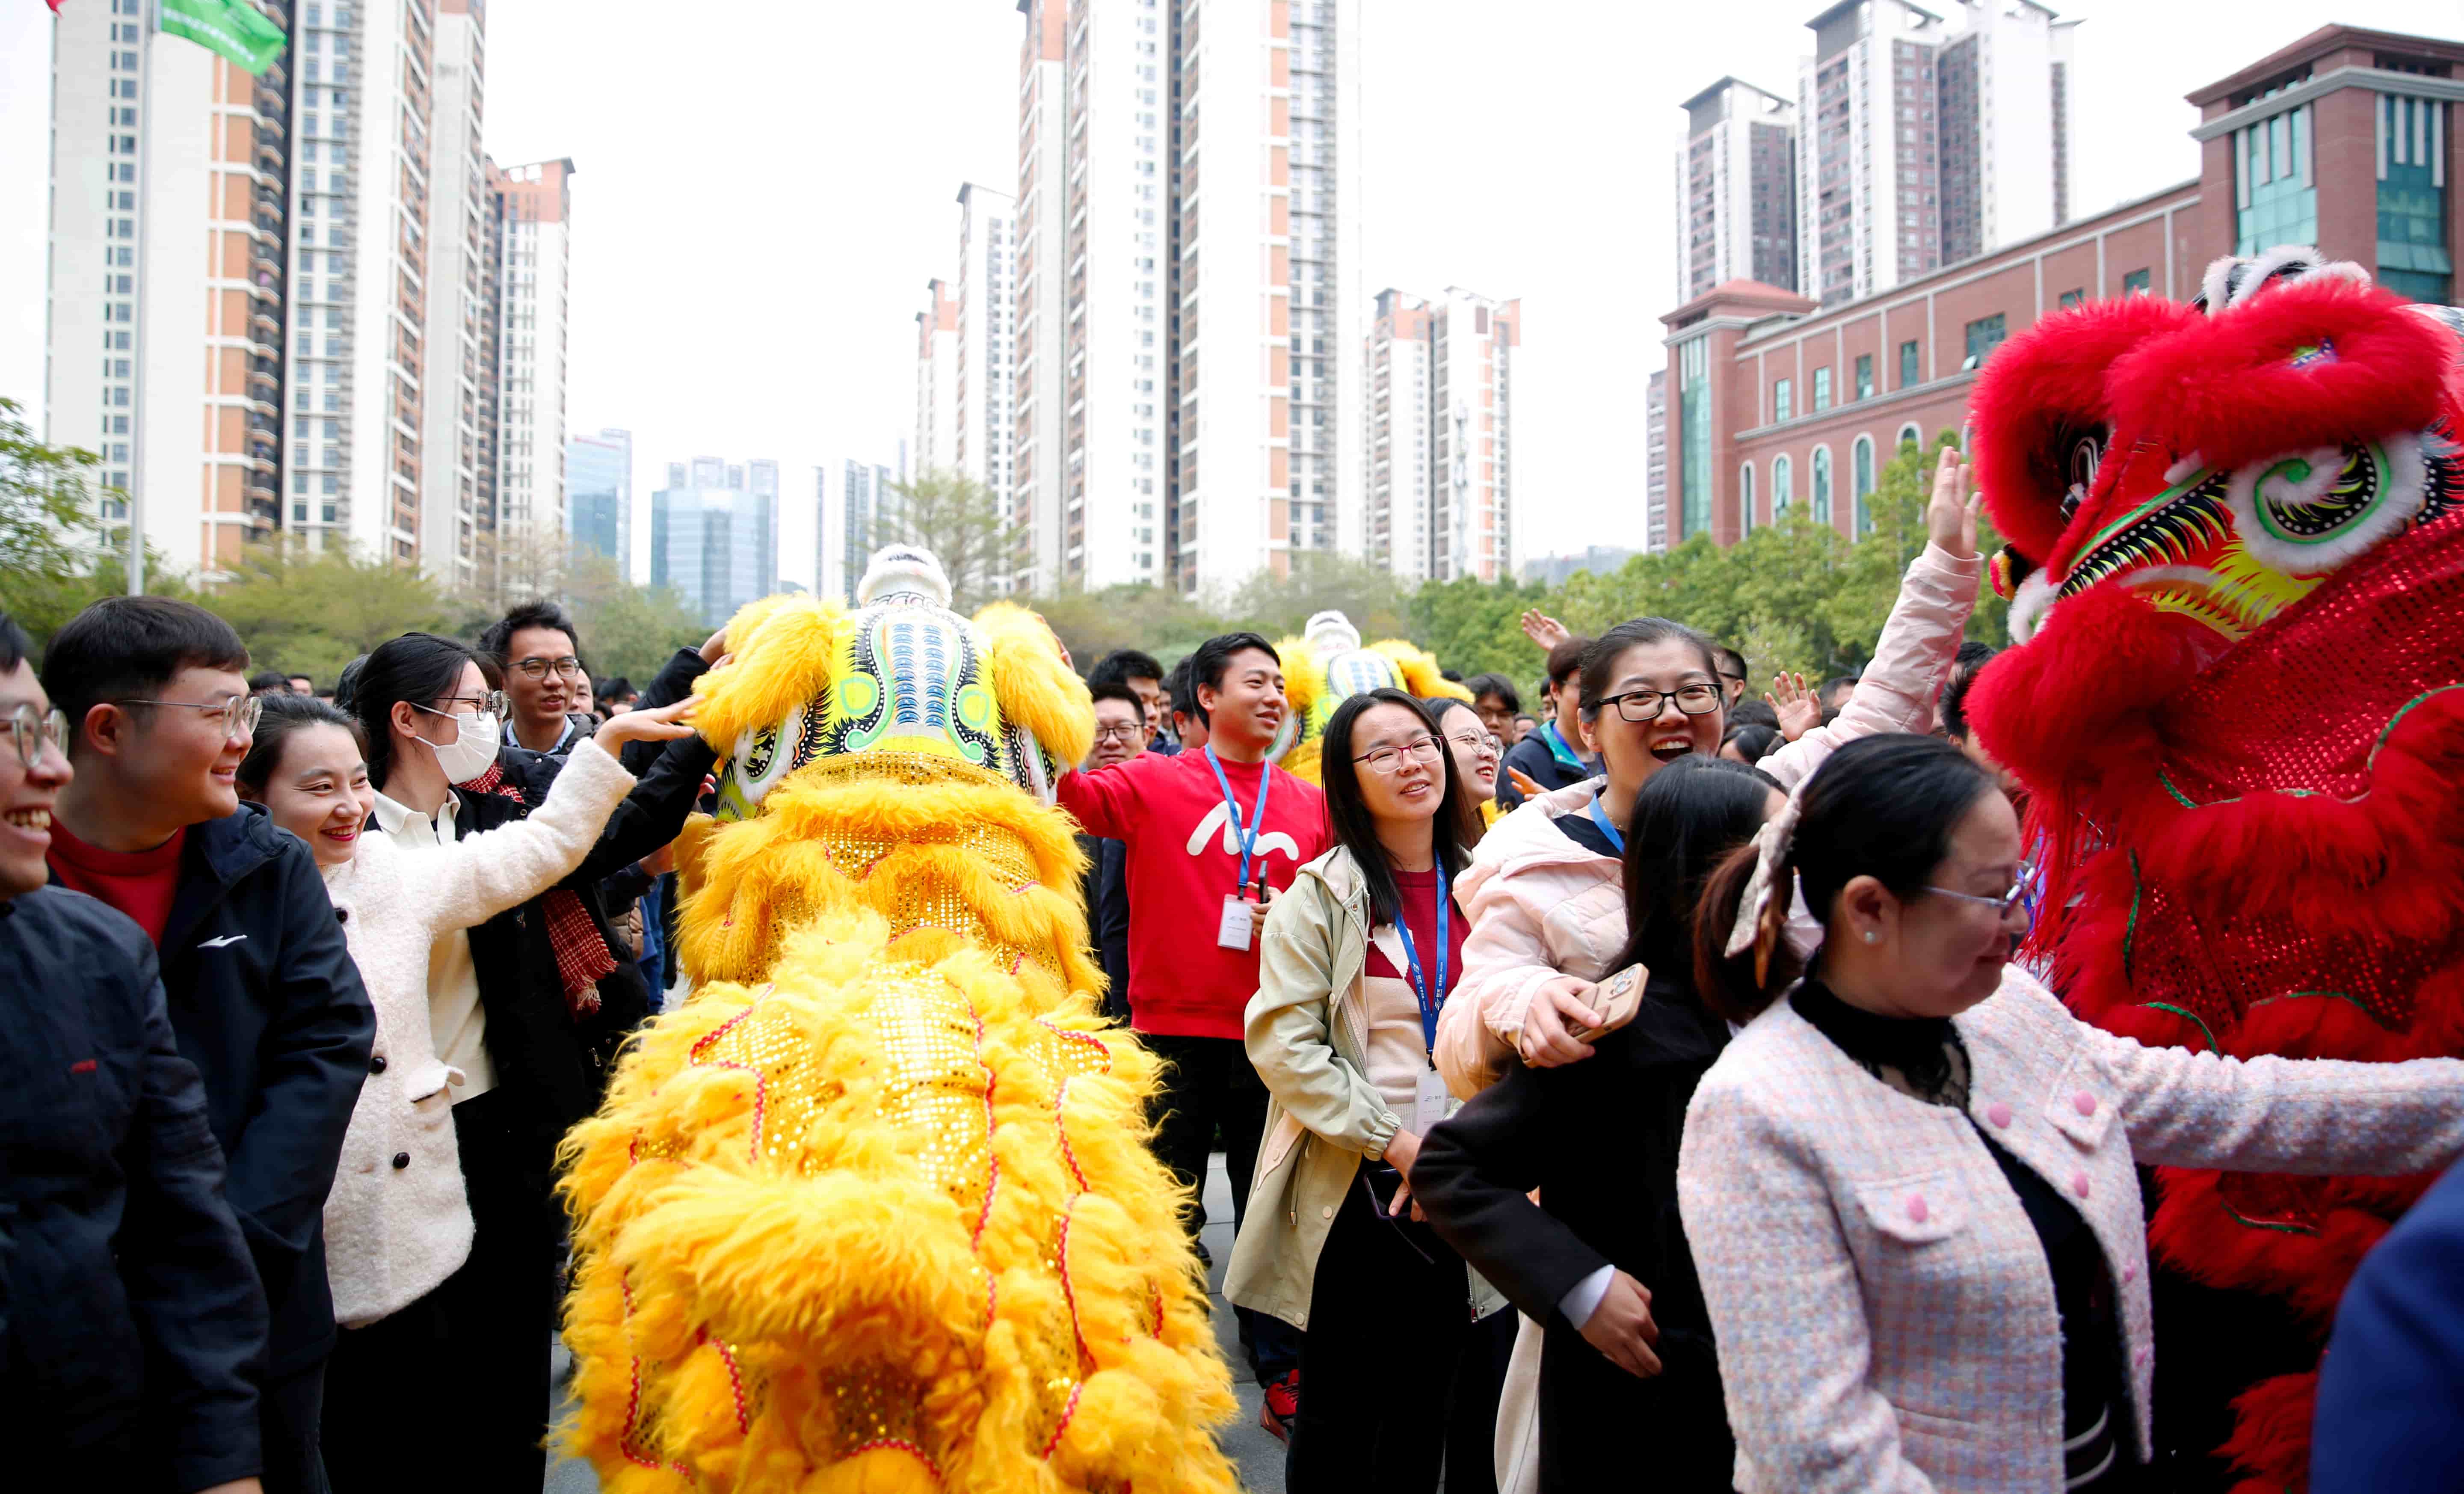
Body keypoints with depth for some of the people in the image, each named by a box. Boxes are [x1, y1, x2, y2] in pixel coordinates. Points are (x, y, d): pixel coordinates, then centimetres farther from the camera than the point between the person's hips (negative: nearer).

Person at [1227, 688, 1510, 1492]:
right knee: (1340, 1411, 8)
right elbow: (1281, 1041, -11)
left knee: (1427, 1397, 14)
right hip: (1354, 1187, -3)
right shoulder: (1320, 895, -4)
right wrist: (1393, 1137, -16)